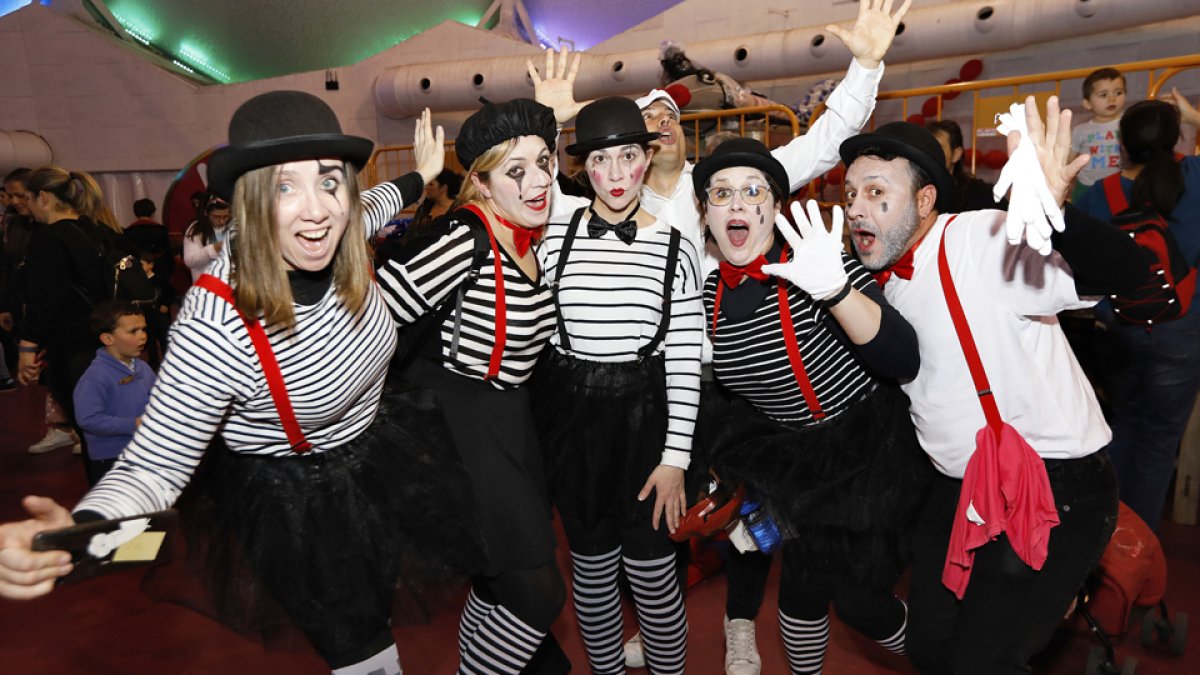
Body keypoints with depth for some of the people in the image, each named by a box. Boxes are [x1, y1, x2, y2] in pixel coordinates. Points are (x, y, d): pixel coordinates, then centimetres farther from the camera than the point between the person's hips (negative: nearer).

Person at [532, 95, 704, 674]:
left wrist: (675, 456, -8)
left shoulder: (674, 247, -3)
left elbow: (684, 360, -4)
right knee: (591, 565, 14)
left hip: (643, 414, -1)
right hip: (570, 414, 2)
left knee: (650, 570, 4)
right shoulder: (555, 238, 0)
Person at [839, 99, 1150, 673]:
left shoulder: (985, 240, -21)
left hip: (1055, 488, -7)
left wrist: (1053, 215, -51)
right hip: (958, 489, 7)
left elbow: (1125, 275, -34)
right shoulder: (879, 277, 2)